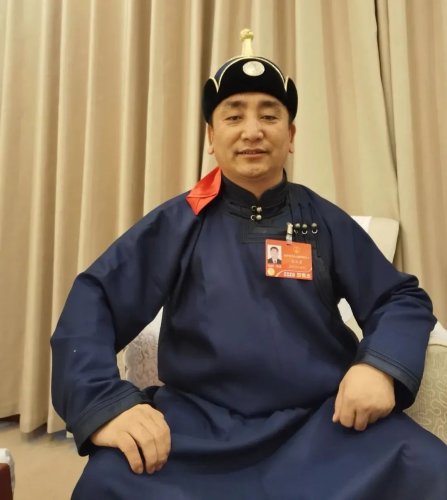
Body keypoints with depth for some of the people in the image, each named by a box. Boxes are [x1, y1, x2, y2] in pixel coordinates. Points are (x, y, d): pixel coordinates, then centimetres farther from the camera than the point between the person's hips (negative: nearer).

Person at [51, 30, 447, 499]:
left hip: (324, 420, 2)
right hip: (200, 422, -1)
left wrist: (381, 365, -12)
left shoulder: (325, 221, 8)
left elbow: (403, 298, 10)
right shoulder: (178, 222, 4)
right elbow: (93, 301, -2)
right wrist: (104, 402, -19)